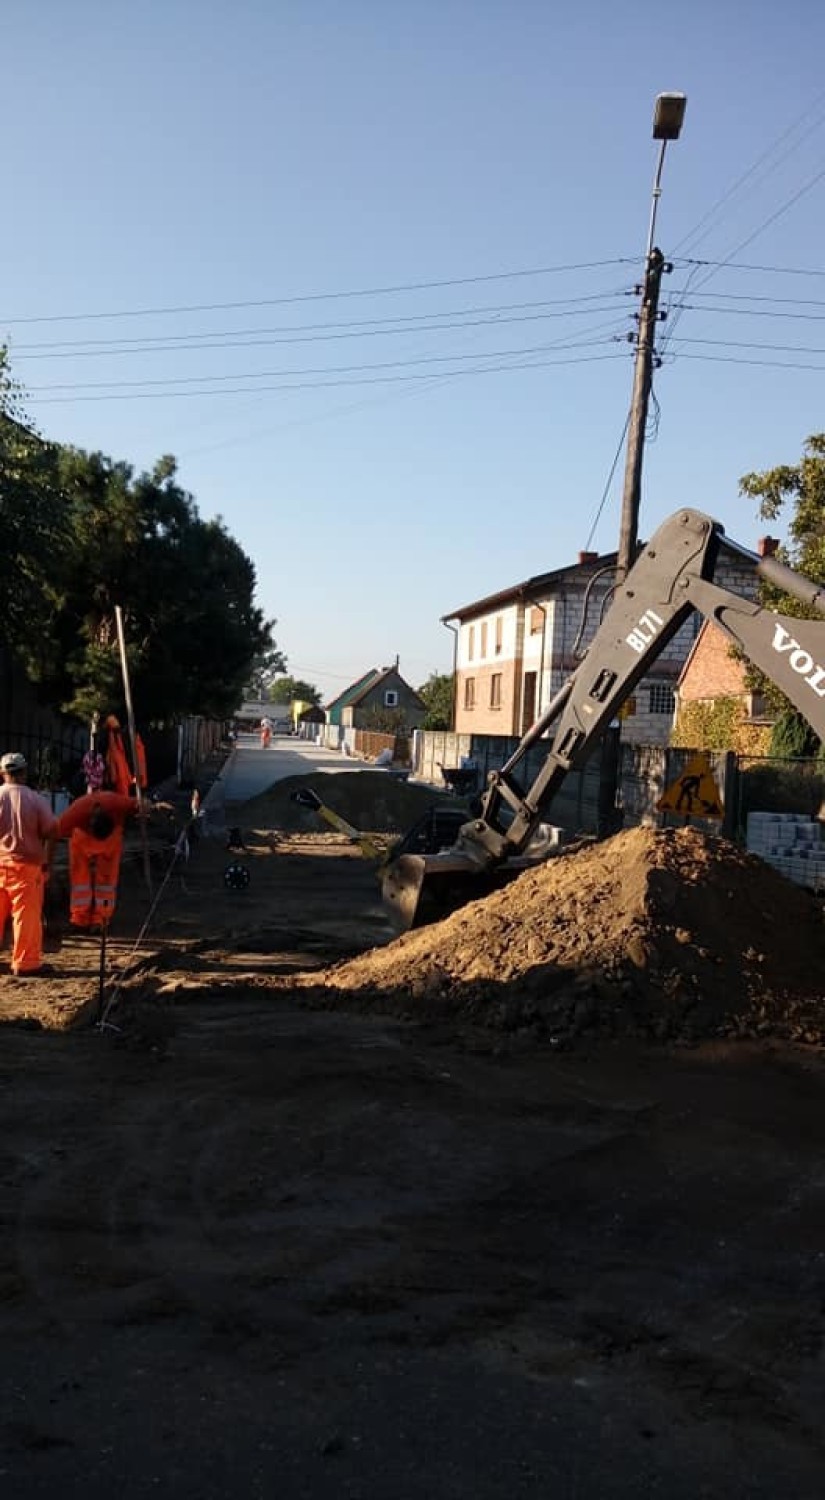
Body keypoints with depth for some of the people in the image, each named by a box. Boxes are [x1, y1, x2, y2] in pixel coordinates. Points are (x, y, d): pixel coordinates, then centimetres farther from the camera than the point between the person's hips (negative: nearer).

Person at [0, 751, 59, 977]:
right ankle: (25, 964, 7)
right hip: (26, 865, -3)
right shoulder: (36, 800, -7)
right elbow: (50, 833, -6)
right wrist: (46, 862, 4)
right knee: (27, 916, 3)